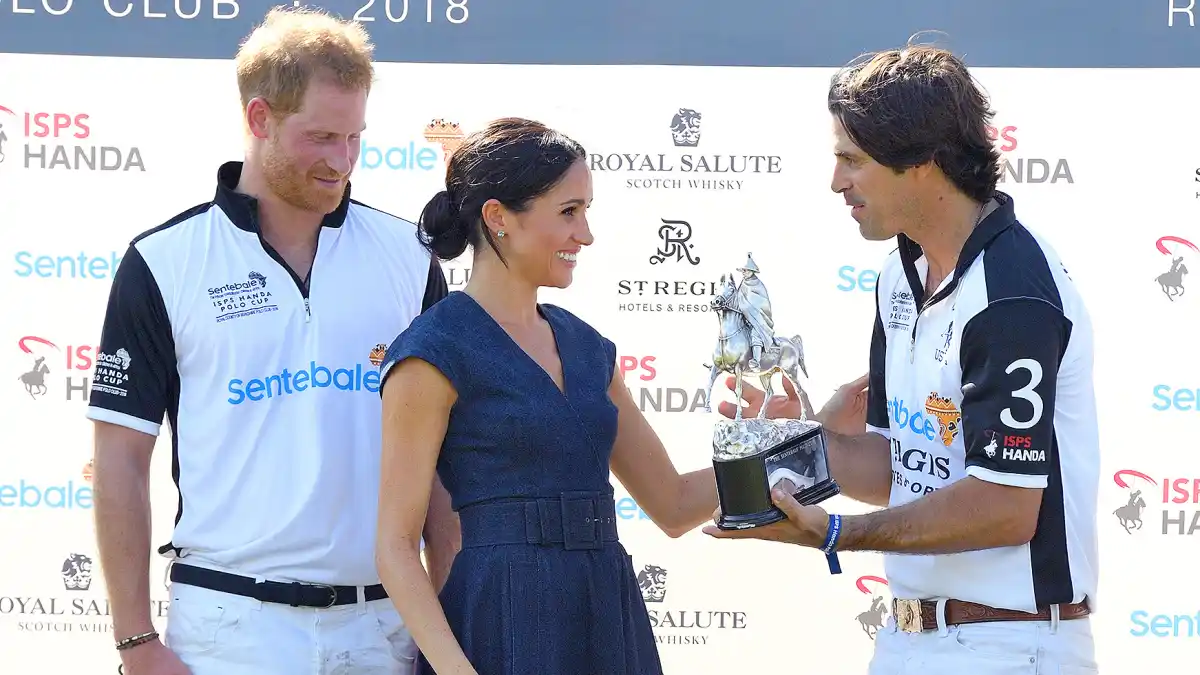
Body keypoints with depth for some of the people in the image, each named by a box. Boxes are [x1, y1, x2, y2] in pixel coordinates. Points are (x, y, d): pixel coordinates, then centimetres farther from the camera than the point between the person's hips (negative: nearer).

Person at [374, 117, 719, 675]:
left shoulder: (585, 345, 14)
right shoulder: (435, 352, -7)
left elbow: (673, 505, 18)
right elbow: (396, 544, -10)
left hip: (609, 622, 7)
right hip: (507, 627, -7)